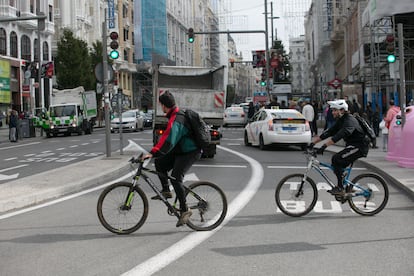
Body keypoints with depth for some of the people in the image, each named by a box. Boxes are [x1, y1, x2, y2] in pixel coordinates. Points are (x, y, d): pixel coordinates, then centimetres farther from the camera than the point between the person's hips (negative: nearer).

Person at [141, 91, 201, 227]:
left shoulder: (176, 120, -24)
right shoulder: (177, 114, 9)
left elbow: (168, 140, -35)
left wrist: (153, 153, -40)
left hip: (190, 153, -10)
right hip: (181, 150, 10)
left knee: (175, 178, -17)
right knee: (160, 163, 1)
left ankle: (184, 210, -10)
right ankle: (166, 191, 9)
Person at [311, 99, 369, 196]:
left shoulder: (350, 121, -22)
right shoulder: (340, 121, 10)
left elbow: (339, 135, -36)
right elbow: (328, 132, 6)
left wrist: (324, 146, -43)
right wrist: (312, 142, -2)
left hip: (360, 147, -10)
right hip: (352, 146, 10)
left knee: (336, 159, -20)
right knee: (337, 164, 5)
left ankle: (340, 188, -15)